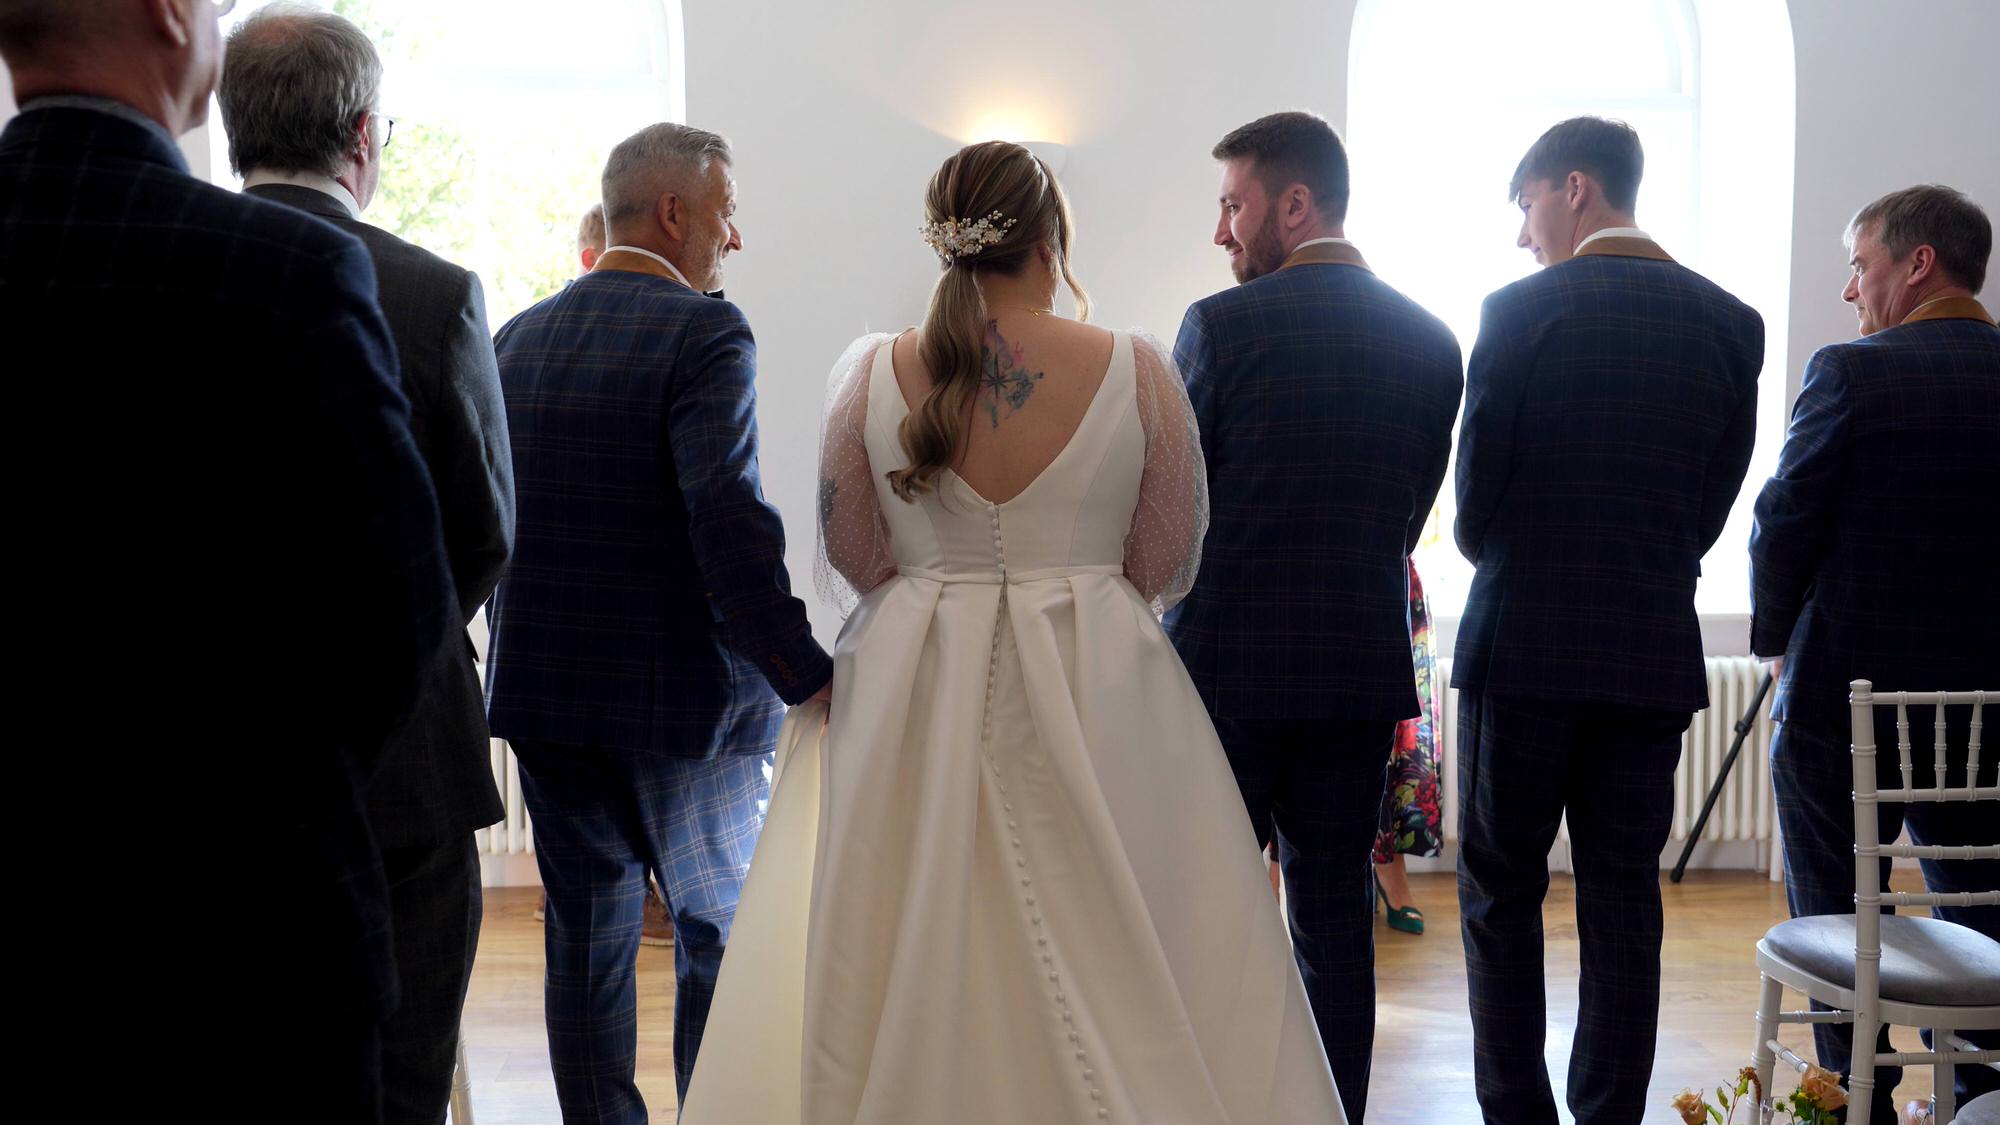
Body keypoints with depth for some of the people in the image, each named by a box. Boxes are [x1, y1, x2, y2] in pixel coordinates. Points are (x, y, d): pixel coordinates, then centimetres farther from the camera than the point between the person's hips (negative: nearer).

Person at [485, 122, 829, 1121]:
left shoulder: (514, 337, 6)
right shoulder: (705, 333, -14)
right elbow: (728, 517, -25)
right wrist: (805, 676, -23)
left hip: (543, 690, 5)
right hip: (682, 698, -5)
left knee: (586, 945, 13)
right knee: (721, 933, 12)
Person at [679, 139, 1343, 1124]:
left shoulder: (873, 372, -2)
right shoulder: (1137, 370, -5)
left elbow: (852, 561, 4)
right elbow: (1168, 566, 0)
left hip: (912, 696, 2)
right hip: (1096, 695, -1)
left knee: (906, 985, 10)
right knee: (1107, 982, 8)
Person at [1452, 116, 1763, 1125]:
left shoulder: (1522, 310, -9)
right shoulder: (1731, 323, 4)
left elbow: (1477, 497, -8)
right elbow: (1713, 502, 7)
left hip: (1523, 645, -4)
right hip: (1657, 654, 4)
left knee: (1501, 893, 8)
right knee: (1624, 900, 10)